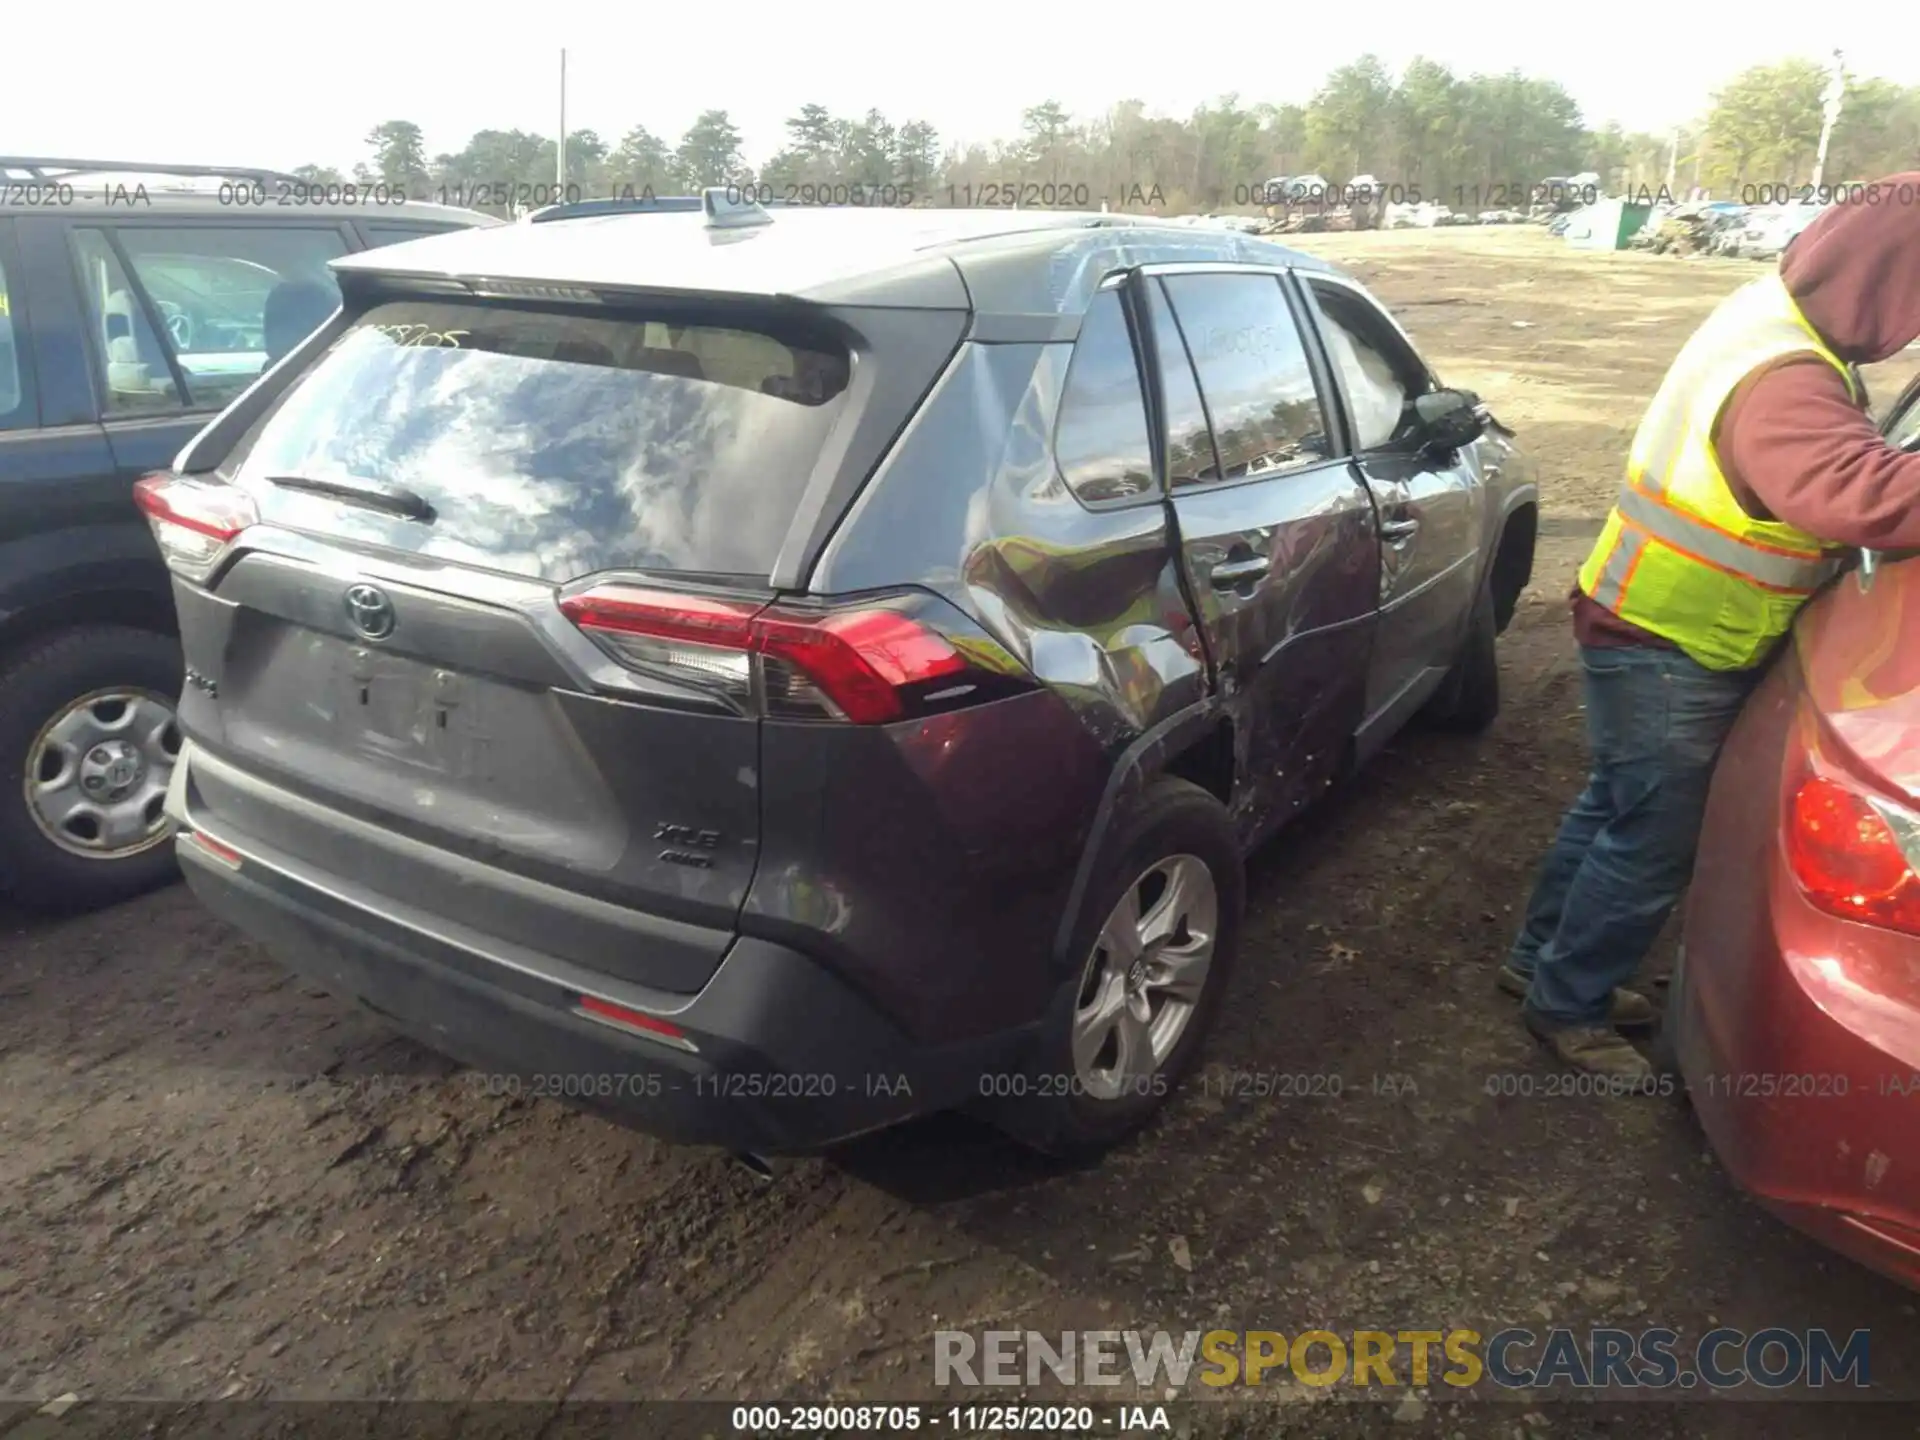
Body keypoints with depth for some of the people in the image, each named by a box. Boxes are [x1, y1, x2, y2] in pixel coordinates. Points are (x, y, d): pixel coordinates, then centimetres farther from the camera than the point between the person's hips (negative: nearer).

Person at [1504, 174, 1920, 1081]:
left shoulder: (1779, 316, 4)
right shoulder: (1785, 383, -28)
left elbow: (1832, 474, 12)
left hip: (1657, 632, 10)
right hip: (1668, 651, -10)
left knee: (1617, 809, 21)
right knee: (1654, 844, 3)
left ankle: (1546, 960, 38)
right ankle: (1568, 1007, 21)